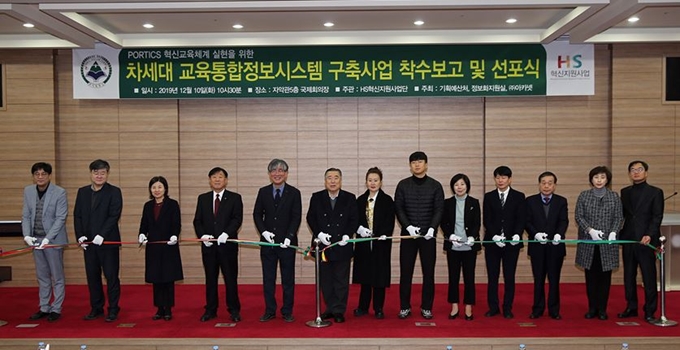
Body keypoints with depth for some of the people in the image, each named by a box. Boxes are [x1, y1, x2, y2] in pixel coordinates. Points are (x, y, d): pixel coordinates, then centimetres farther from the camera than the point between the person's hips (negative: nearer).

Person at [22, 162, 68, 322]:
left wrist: (47, 238, -19)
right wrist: (26, 235, -7)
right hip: (35, 239, 5)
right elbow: (26, 216, 7)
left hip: (53, 240, -5)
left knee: (57, 277, 4)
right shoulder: (28, 191, 5)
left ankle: (56, 309, 14)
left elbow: (60, 218, -13)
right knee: (42, 276, 14)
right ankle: (44, 308, 24)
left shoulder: (60, 192, -10)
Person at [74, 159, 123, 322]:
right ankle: (96, 308, 22)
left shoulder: (114, 192, -4)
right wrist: (80, 236, -5)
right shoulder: (82, 192, 11)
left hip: (108, 242, -4)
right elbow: (77, 215, 8)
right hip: (88, 242, 5)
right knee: (92, 277, 11)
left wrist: (101, 235, -19)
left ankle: (113, 309, 11)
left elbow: (114, 216, -12)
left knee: (111, 276, 1)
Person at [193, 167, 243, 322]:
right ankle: (210, 310, 18)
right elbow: (197, 220, 7)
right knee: (210, 278, 9)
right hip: (208, 245, 3)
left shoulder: (235, 198, 2)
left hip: (228, 244, -3)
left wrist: (226, 234, -22)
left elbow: (237, 219, -8)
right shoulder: (203, 198, 12)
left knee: (231, 278, 2)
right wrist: (202, 235, -11)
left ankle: (234, 310, 11)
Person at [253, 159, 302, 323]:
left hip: (287, 242, -2)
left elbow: (296, 217, -5)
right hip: (267, 241, 2)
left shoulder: (294, 193, -1)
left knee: (288, 278, 5)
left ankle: (287, 311, 15)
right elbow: (257, 214, 6)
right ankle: (269, 310, 18)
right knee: (268, 278, 8)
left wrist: (289, 237, -16)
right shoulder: (263, 192, 6)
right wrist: (264, 231, -10)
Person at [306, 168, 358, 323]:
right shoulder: (316, 197, 3)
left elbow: (354, 220, 1)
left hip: (342, 245, -1)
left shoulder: (350, 198, 1)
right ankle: (331, 308, 21)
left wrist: (347, 235, -14)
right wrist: (319, 234, -12)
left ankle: (339, 311, 13)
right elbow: (311, 218, 3)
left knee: (341, 280, 5)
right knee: (325, 279, 9)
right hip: (323, 245, 1)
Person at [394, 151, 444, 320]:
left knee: (428, 272, 3)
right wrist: (408, 226, -12)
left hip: (428, 234, 0)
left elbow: (439, 210, -1)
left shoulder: (435, 185, 3)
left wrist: (432, 228, -14)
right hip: (408, 233, 0)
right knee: (405, 272, 2)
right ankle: (405, 307, 12)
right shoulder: (403, 185, 5)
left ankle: (426, 307, 13)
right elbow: (398, 208, 1)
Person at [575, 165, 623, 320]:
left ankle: (602, 309, 12)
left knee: (605, 276, 3)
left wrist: (613, 232, -13)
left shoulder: (614, 196, 5)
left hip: (607, 243, 0)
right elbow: (579, 216, 1)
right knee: (591, 276, 5)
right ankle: (592, 308, 14)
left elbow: (619, 217, 3)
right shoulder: (584, 195, 5)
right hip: (588, 243, 0)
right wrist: (590, 230, -13)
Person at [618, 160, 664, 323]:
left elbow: (657, 217, -7)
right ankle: (631, 308, 18)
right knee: (629, 276, 9)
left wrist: (649, 235, -20)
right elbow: (622, 215, 13)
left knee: (649, 277, 0)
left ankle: (649, 311, 8)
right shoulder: (625, 192, 13)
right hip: (628, 240, 4)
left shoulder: (655, 192, 0)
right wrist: (619, 236, 4)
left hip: (646, 241, -4)